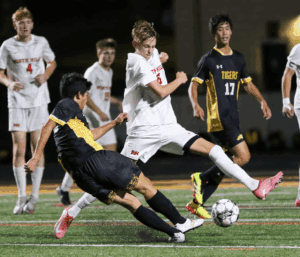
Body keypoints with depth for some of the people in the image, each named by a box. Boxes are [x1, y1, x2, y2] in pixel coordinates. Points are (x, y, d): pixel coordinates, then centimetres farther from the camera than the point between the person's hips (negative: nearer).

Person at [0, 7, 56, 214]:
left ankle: (34, 196, 4)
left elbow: (52, 63, 18)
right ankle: (21, 197, 3)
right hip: (17, 102, -1)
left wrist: (45, 75, -4)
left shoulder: (41, 42, 3)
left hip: (39, 101, 1)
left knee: (38, 148, -2)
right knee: (19, 150, -4)